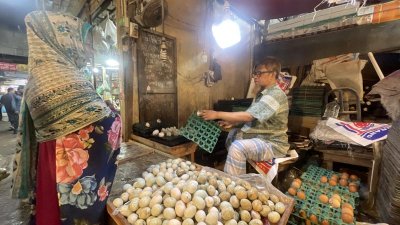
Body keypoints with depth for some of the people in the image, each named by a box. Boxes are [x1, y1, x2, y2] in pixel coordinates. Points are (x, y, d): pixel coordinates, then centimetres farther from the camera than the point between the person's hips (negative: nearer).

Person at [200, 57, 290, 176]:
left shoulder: (276, 95, -22)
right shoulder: (263, 92, 9)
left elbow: (248, 115, -30)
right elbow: (251, 117, 12)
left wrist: (217, 114, -28)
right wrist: (232, 122, -4)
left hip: (273, 144, -10)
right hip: (260, 136, 10)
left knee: (238, 147, -29)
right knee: (233, 134, 11)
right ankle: (229, 174, 20)